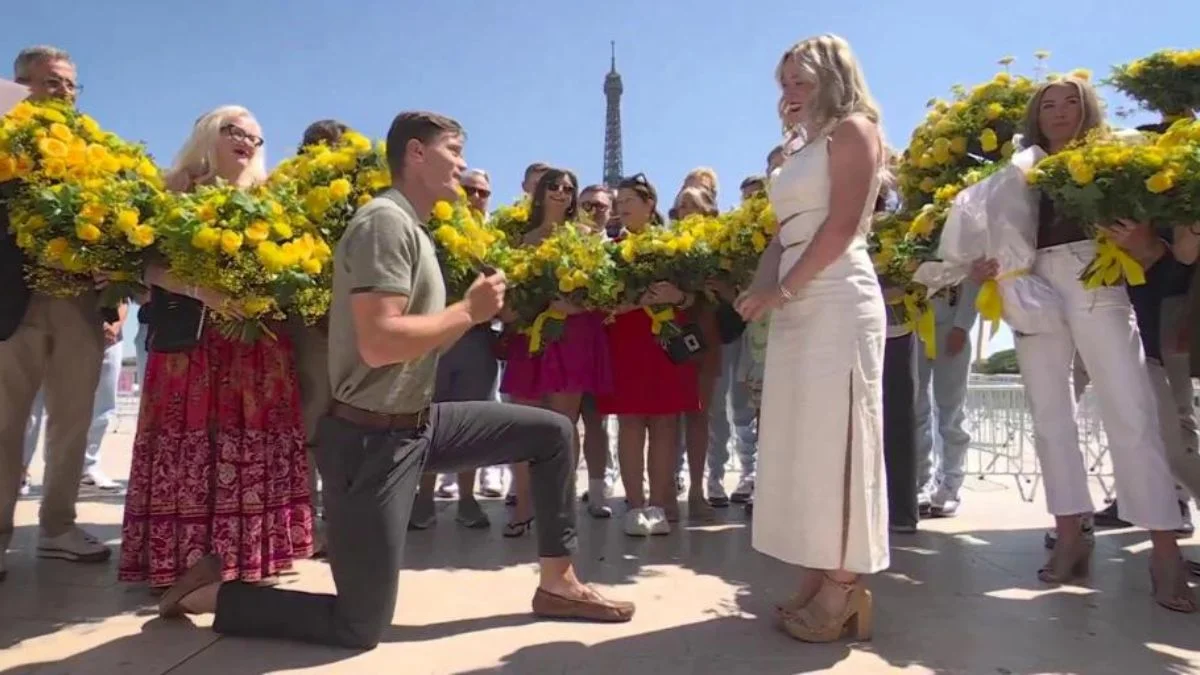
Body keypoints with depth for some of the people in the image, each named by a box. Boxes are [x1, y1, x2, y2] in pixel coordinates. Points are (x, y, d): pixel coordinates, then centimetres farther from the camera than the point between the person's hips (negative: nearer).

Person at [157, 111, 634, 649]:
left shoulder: (412, 228, 14)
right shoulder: (386, 222, -17)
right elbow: (379, 342, -29)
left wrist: (475, 308, 2)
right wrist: (469, 311, -17)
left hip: (418, 423, 10)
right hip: (373, 438, -10)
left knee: (552, 432, 9)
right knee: (359, 628, 0)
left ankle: (558, 585, 19)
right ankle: (211, 593, 19)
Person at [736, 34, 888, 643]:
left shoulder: (853, 129, 2)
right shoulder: (805, 151, 25)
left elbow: (842, 224, -11)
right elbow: (783, 235, 16)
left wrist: (782, 291, -12)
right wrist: (760, 291, -1)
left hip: (836, 302, -8)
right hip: (796, 306, 8)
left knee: (834, 438, -8)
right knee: (800, 442, 5)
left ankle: (844, 590, 0)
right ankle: (816, 583, 12)